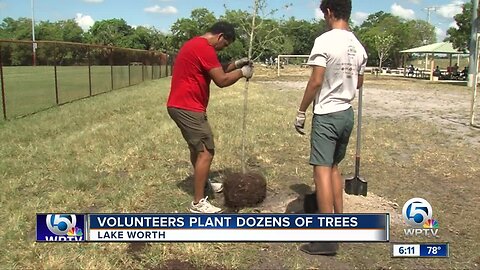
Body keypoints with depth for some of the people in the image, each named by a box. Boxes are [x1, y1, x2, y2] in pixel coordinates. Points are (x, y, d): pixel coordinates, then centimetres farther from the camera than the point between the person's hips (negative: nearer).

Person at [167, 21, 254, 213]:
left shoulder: (195, 44, 18)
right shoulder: (204, 48, -16)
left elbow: (216, 70, 26)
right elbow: (221, 80, -16)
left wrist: (236, 64, 14)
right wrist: (242, 72, -2)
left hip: (181, 105, 11)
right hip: (188, 108, -11)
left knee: (197, 147, 24)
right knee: (206, 152, -9)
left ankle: (202, 182, 43)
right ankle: (198, 203, -4)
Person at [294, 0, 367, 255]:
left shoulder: (325, 41, -14)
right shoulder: (358, 46, 7)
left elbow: (316, 82, -17)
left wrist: (301, 112, -8)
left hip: (326, 115, -7)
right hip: (346, 113, 8)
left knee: (322, 171, -6)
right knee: (334, 167, 20)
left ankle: (327, 238, -5)